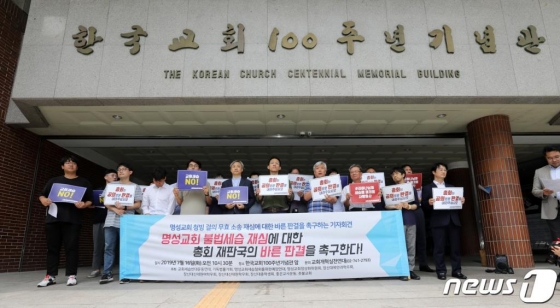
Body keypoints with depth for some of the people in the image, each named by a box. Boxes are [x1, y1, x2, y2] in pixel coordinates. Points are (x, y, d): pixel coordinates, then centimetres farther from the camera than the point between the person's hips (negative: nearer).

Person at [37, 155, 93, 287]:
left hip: (73, 219, -2)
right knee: (52, 247, 4)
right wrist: (44, 200, -6)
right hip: (53, 218, 3)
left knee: (71, 247, -4)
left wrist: (84, 205, -13)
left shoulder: (84, 182, 12)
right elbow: (42, 195, 17)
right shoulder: (54, 181, 19)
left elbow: (90, 200, 8)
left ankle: (72, 275, 1)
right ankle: (50, 276, 11)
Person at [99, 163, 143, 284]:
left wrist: (124, 207, -15)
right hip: (111, 221, 3)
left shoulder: (135, 187, 7)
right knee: (109, 248, 3)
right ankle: (107, 274, 10)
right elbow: (105, 201, 8)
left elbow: (138, 204, 1)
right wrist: (115, 209, -9)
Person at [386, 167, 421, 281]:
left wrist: (409, 206, -11)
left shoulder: (411, 188, 12)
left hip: (411, 220, 2)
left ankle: (411, 270, 10)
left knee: (411, 246, 3)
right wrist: (395, 206, -15)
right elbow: (386, 205, 3)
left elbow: (417, 205, 9)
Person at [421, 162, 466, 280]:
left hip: (453, 219, 4)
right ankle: (441, 271, 5)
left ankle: (456, 270, 14)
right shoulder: (427, 188, 7)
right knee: (439, 247, -2)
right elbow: (423, 203, 0)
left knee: (456, 246, 5)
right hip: (439, 220, -4)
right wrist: (429, 202, -21)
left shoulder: (451, 187, 21)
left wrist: (461, 201, -2)